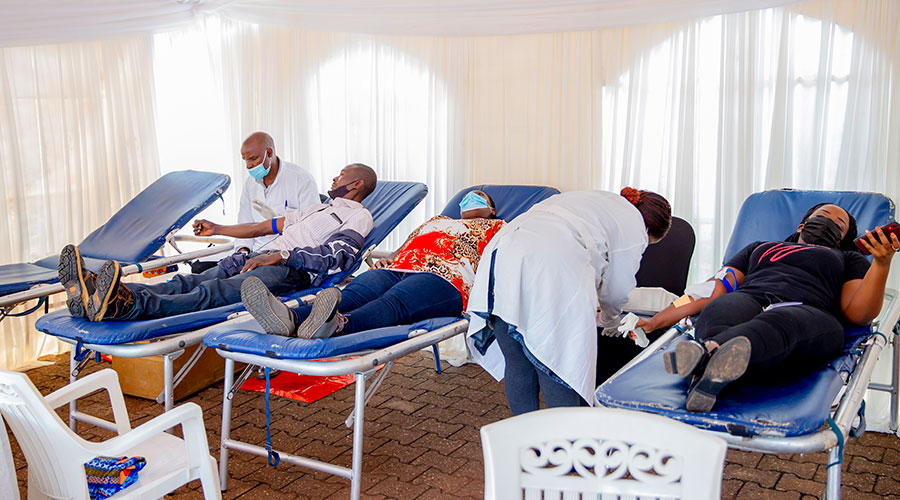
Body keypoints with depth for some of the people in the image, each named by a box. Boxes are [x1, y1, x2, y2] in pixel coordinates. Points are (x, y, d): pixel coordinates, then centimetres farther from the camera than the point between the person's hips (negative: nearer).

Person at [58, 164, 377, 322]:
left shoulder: (359, 216, 9)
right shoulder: (319, 209, 38)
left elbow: (337, 256, -11)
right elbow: (266, 226, 39)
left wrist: (281, 255, -20)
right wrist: (219, 229, 38)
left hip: (289, 270, -8)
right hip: (260, 258, 8)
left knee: (214, 293, -33)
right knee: (189, 283, -17)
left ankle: (127, 305, -58)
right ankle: (95, 297, -37)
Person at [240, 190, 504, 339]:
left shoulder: (495, 226, 30)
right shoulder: (436, 220, 44)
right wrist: (389, 260, 13)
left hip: (443, 278, -5)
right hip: (395, 271, 5)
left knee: (391, 303, -38)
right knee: (351, 295, -28)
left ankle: (336, 325, -69)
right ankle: (290, 318, -56)